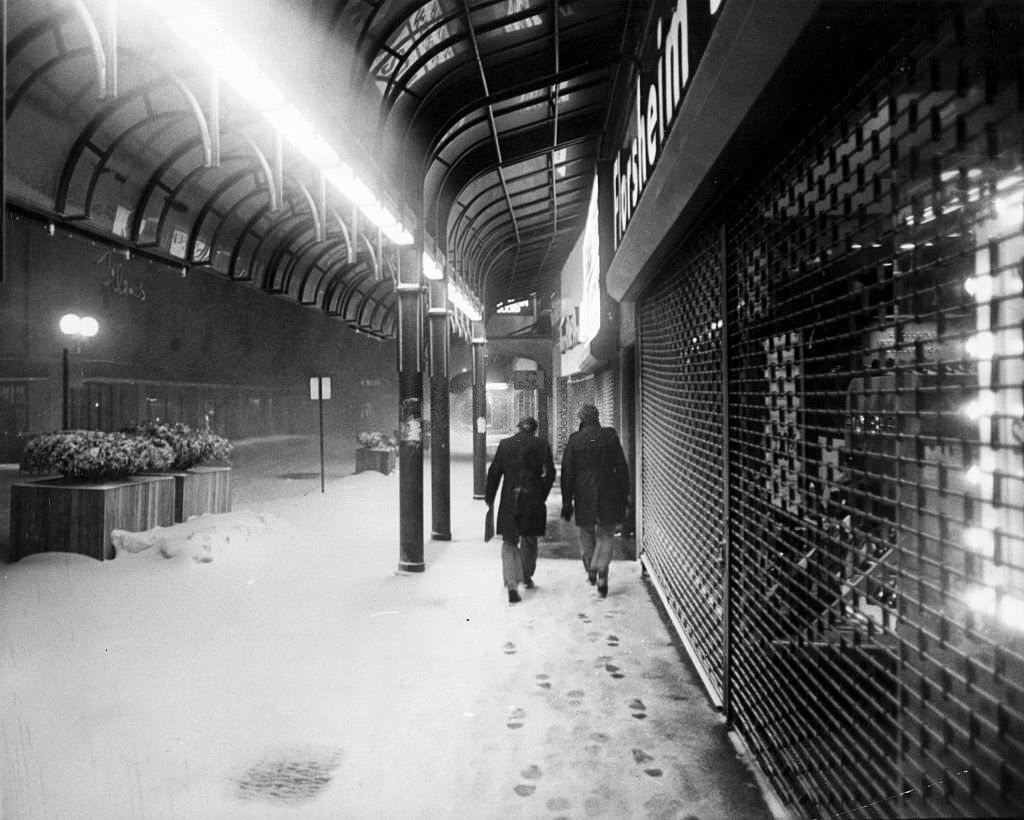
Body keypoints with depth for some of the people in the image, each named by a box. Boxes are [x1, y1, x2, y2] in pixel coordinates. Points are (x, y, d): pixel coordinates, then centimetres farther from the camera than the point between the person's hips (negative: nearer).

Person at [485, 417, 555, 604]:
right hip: (533, 499, 1)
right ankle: (527, 577, 35)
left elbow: (494, 472, 0)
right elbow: (550, 473, -2)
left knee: (509, 542, 5)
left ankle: (512, 584, -10)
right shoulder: (542, 445, 0)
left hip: (509, 501, -1)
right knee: (529, 540, 19)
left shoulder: (505, 444, 0)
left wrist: (489, 497, 7)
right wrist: (542, 495, 7)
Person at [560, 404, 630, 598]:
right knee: (605, 535, 8)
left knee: (586, 533, 18)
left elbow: (567, 472, -1)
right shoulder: (610, 436, -3)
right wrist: (624, 494, 8)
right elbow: (622, 467, 0)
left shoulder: (574, 440, -3)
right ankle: (601, 574, -6)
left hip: (583, 495, 0)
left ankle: (591, 571, 25)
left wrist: (567, 501, 4)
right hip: (608, 493, 0)